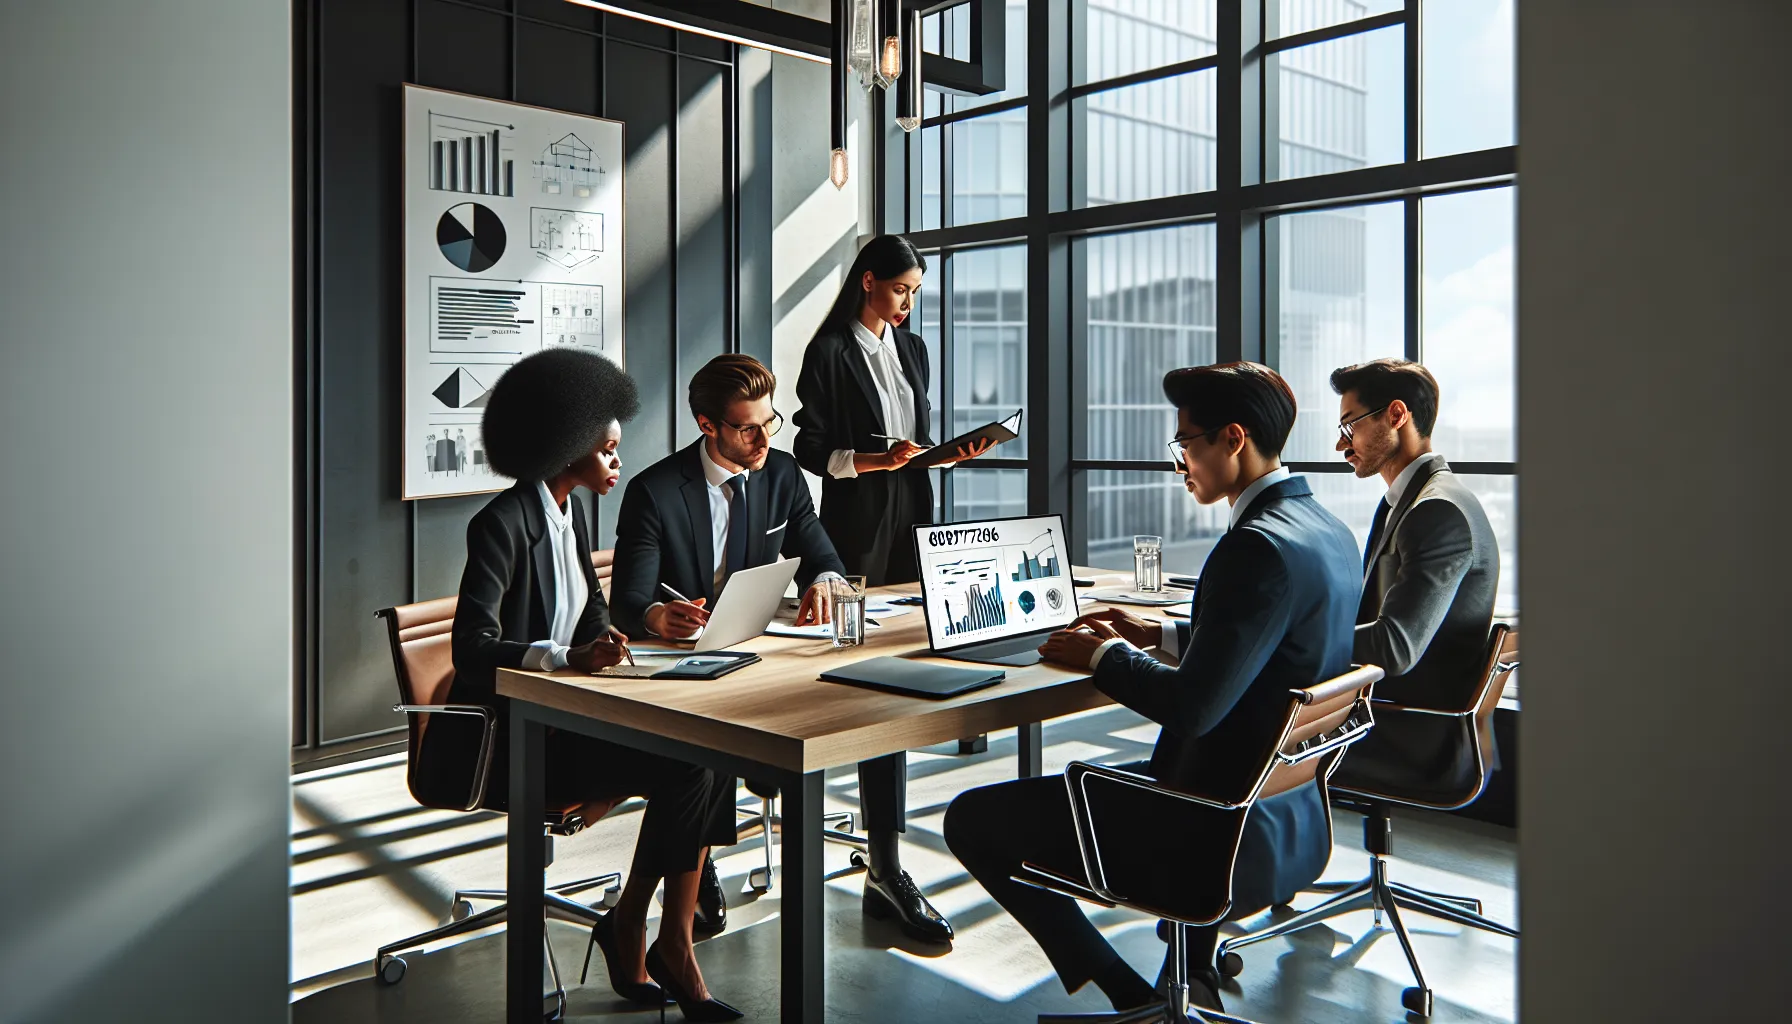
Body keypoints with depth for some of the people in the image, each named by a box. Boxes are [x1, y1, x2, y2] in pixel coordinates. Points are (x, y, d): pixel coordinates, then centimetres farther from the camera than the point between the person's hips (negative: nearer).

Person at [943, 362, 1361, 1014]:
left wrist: (1103, 656, -11)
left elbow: (1192, 706, -27)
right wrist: (1159, 635, 14)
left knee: (971, 819, -2)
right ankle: (1195, 971, 37)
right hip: (1297, 820, 10)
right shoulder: (1329, 532, 5)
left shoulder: (1259, 547, -24)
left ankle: (1130, 993, 5)